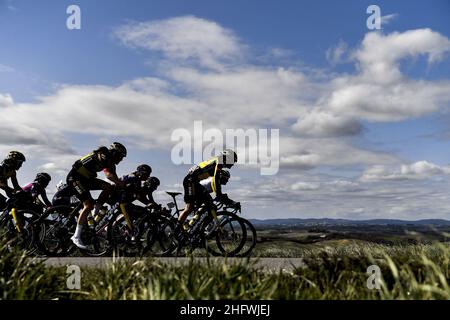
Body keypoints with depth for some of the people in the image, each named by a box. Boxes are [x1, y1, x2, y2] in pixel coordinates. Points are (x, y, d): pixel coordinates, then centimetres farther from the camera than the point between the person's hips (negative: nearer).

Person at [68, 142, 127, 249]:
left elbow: (115, 178, 8)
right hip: (75, 178, -9)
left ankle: (95, 214, 4)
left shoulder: (109, 161, 8)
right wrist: (123, 185, -31)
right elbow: (109, 175, -34)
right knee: (88, 205, -18)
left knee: (108, 187, -6)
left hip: (85, 178, 9)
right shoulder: (104, 157, -20)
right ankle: (76, 237, -15)